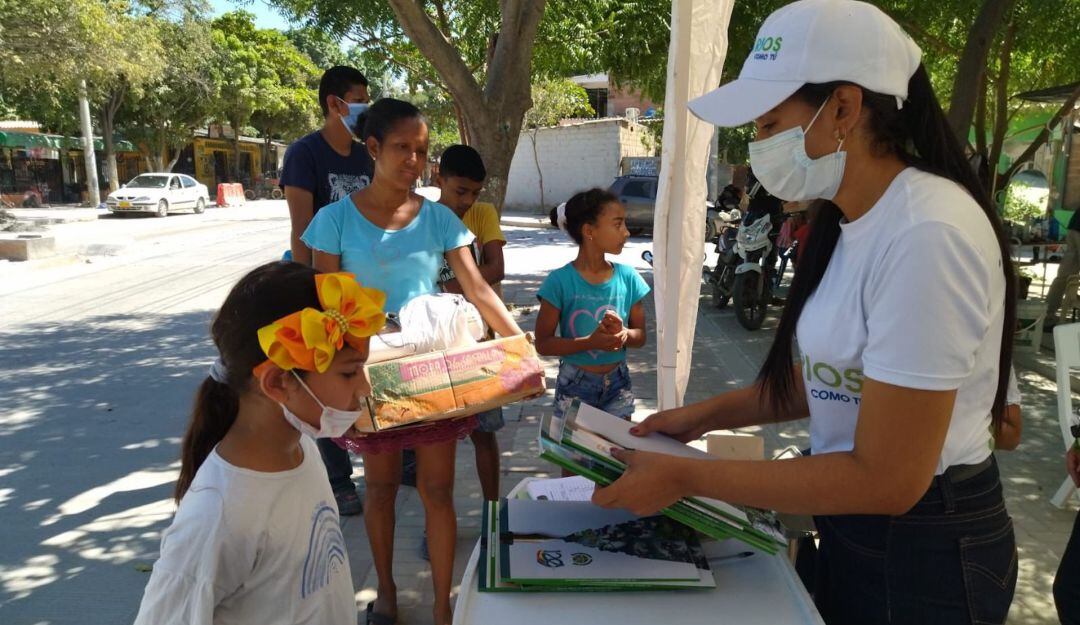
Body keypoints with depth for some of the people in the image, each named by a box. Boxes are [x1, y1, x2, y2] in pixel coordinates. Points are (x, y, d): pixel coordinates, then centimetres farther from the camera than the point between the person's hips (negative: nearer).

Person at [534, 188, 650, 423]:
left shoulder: (628, 277, -4)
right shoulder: (560, 281, -15)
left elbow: (640, 335, 4)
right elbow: (543, 343, -13)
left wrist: (623, 334, -19)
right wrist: (590, 342, -26)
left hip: (617, 383, 3)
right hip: (575, 385, -3)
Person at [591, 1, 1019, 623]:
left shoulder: (926, 234, -27)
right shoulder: (851, 220, 1)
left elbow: (885, 478, -27)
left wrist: (684, 477, -23)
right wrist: (707, 414, 1)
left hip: (924, 549, -8)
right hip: (855, 527, 8)